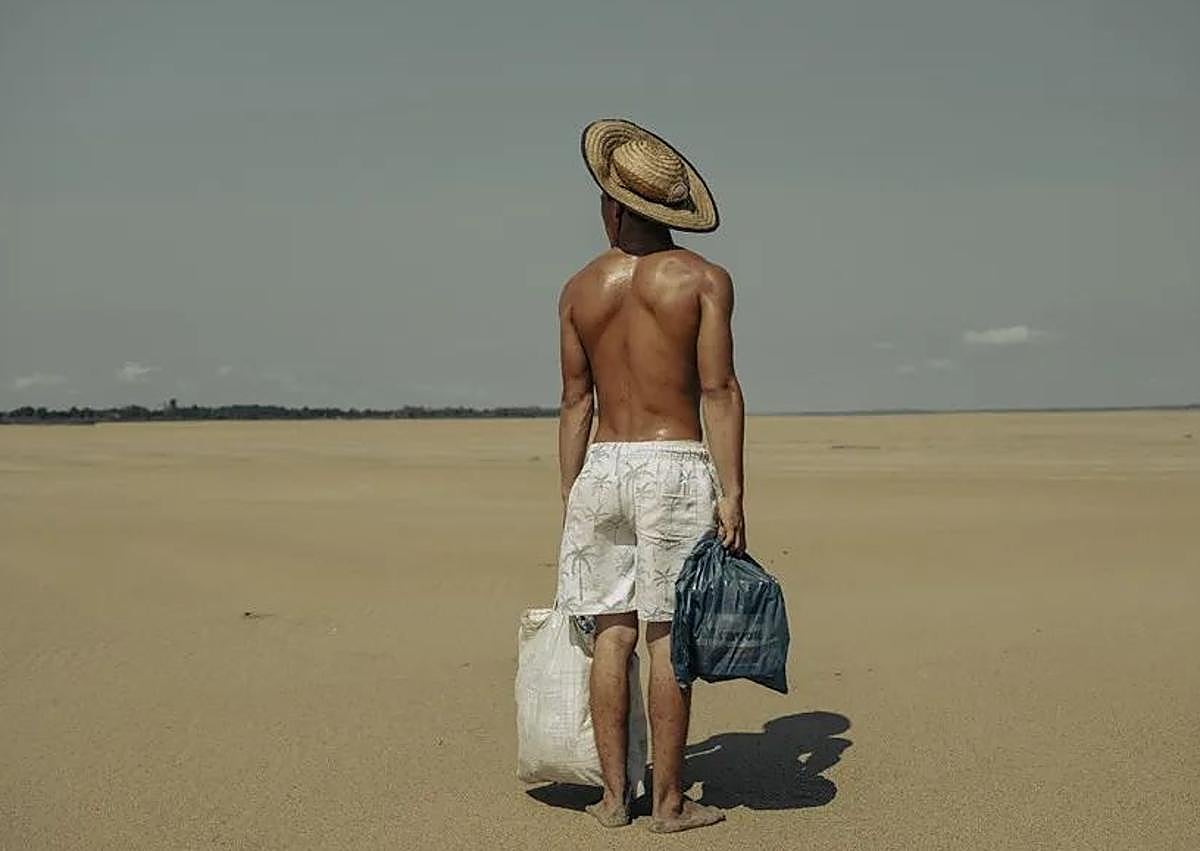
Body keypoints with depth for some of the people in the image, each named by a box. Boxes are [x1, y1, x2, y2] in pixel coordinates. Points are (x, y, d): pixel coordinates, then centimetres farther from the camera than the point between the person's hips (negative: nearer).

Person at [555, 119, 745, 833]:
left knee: (612, 633, 8)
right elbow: (720, 392, -9)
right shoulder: (704, 279, -3)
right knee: (669, 637, -1)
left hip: (602, 468, 4)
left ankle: (615, 795, 13)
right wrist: (731, 493, -8)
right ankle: (669, 802, 5)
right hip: (676, 466, -3)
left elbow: (576, 402, 10)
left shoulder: (580, 290, 7)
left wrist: (572, 500, 15)